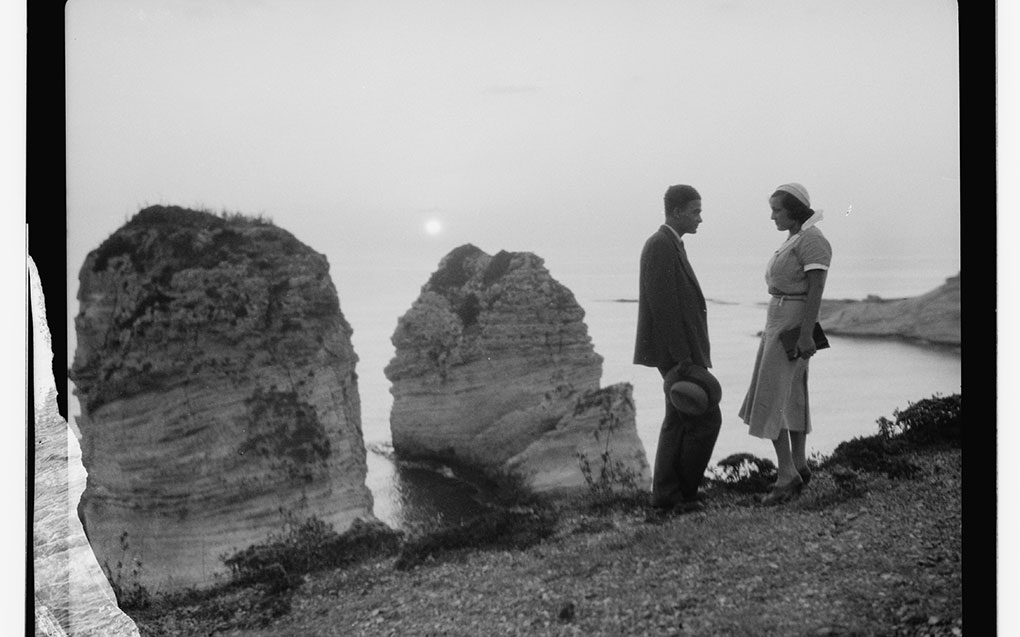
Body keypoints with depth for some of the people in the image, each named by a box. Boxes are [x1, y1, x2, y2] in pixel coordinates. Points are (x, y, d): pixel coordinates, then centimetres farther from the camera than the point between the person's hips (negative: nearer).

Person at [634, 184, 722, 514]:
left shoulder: (669, 245, 16)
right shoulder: (660, 246, -17)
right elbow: (663, 307, -22)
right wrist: (683, 359, -23)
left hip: (680, 351, 11)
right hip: (675, 352, -11)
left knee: (679, 422, 12)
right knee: (706, 419, -5)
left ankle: (667, 494, 14)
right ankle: (684, 491, 3)